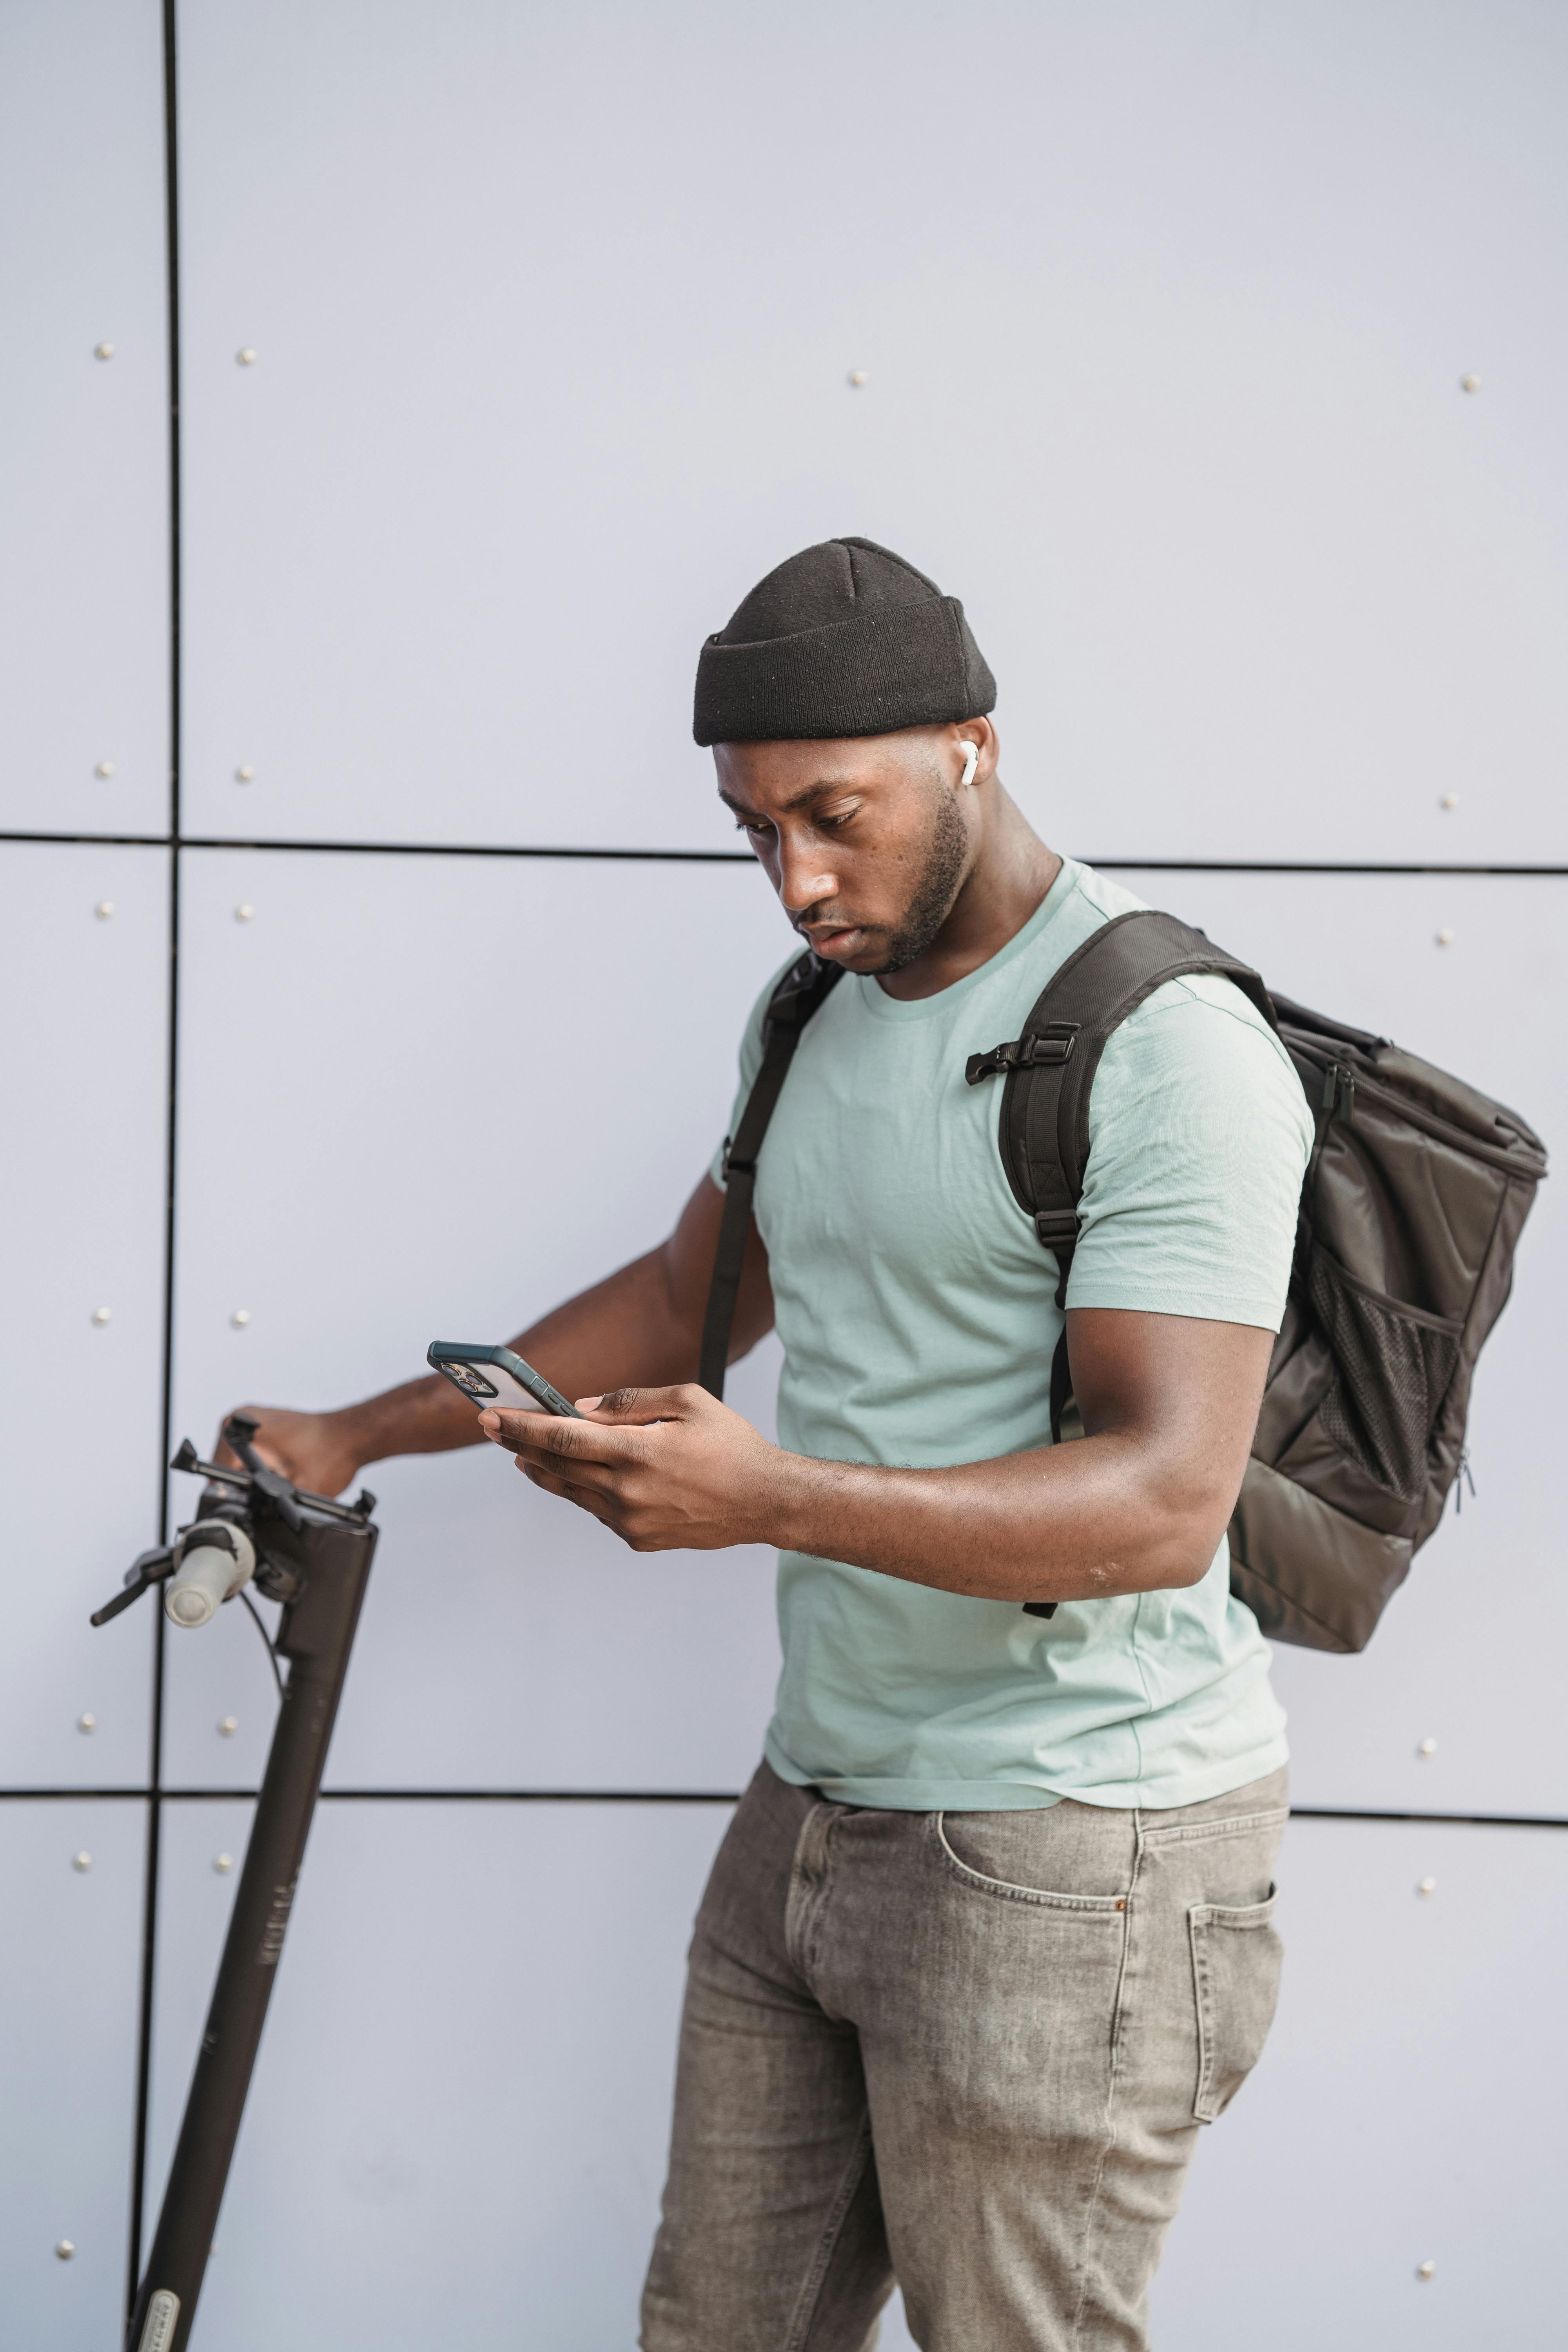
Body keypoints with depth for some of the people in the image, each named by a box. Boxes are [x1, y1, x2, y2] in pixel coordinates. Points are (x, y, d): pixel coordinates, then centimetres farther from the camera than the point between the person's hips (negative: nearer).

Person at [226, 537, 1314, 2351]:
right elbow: (688, 1293, 27)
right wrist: (360, 1435, 24)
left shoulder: (1167, 1045, -16)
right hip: (816, 1801, 8)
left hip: (1068, 1851, -8)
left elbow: (1166, 1496, -23)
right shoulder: (812, 1014, 13)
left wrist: (770, 1496, -34)